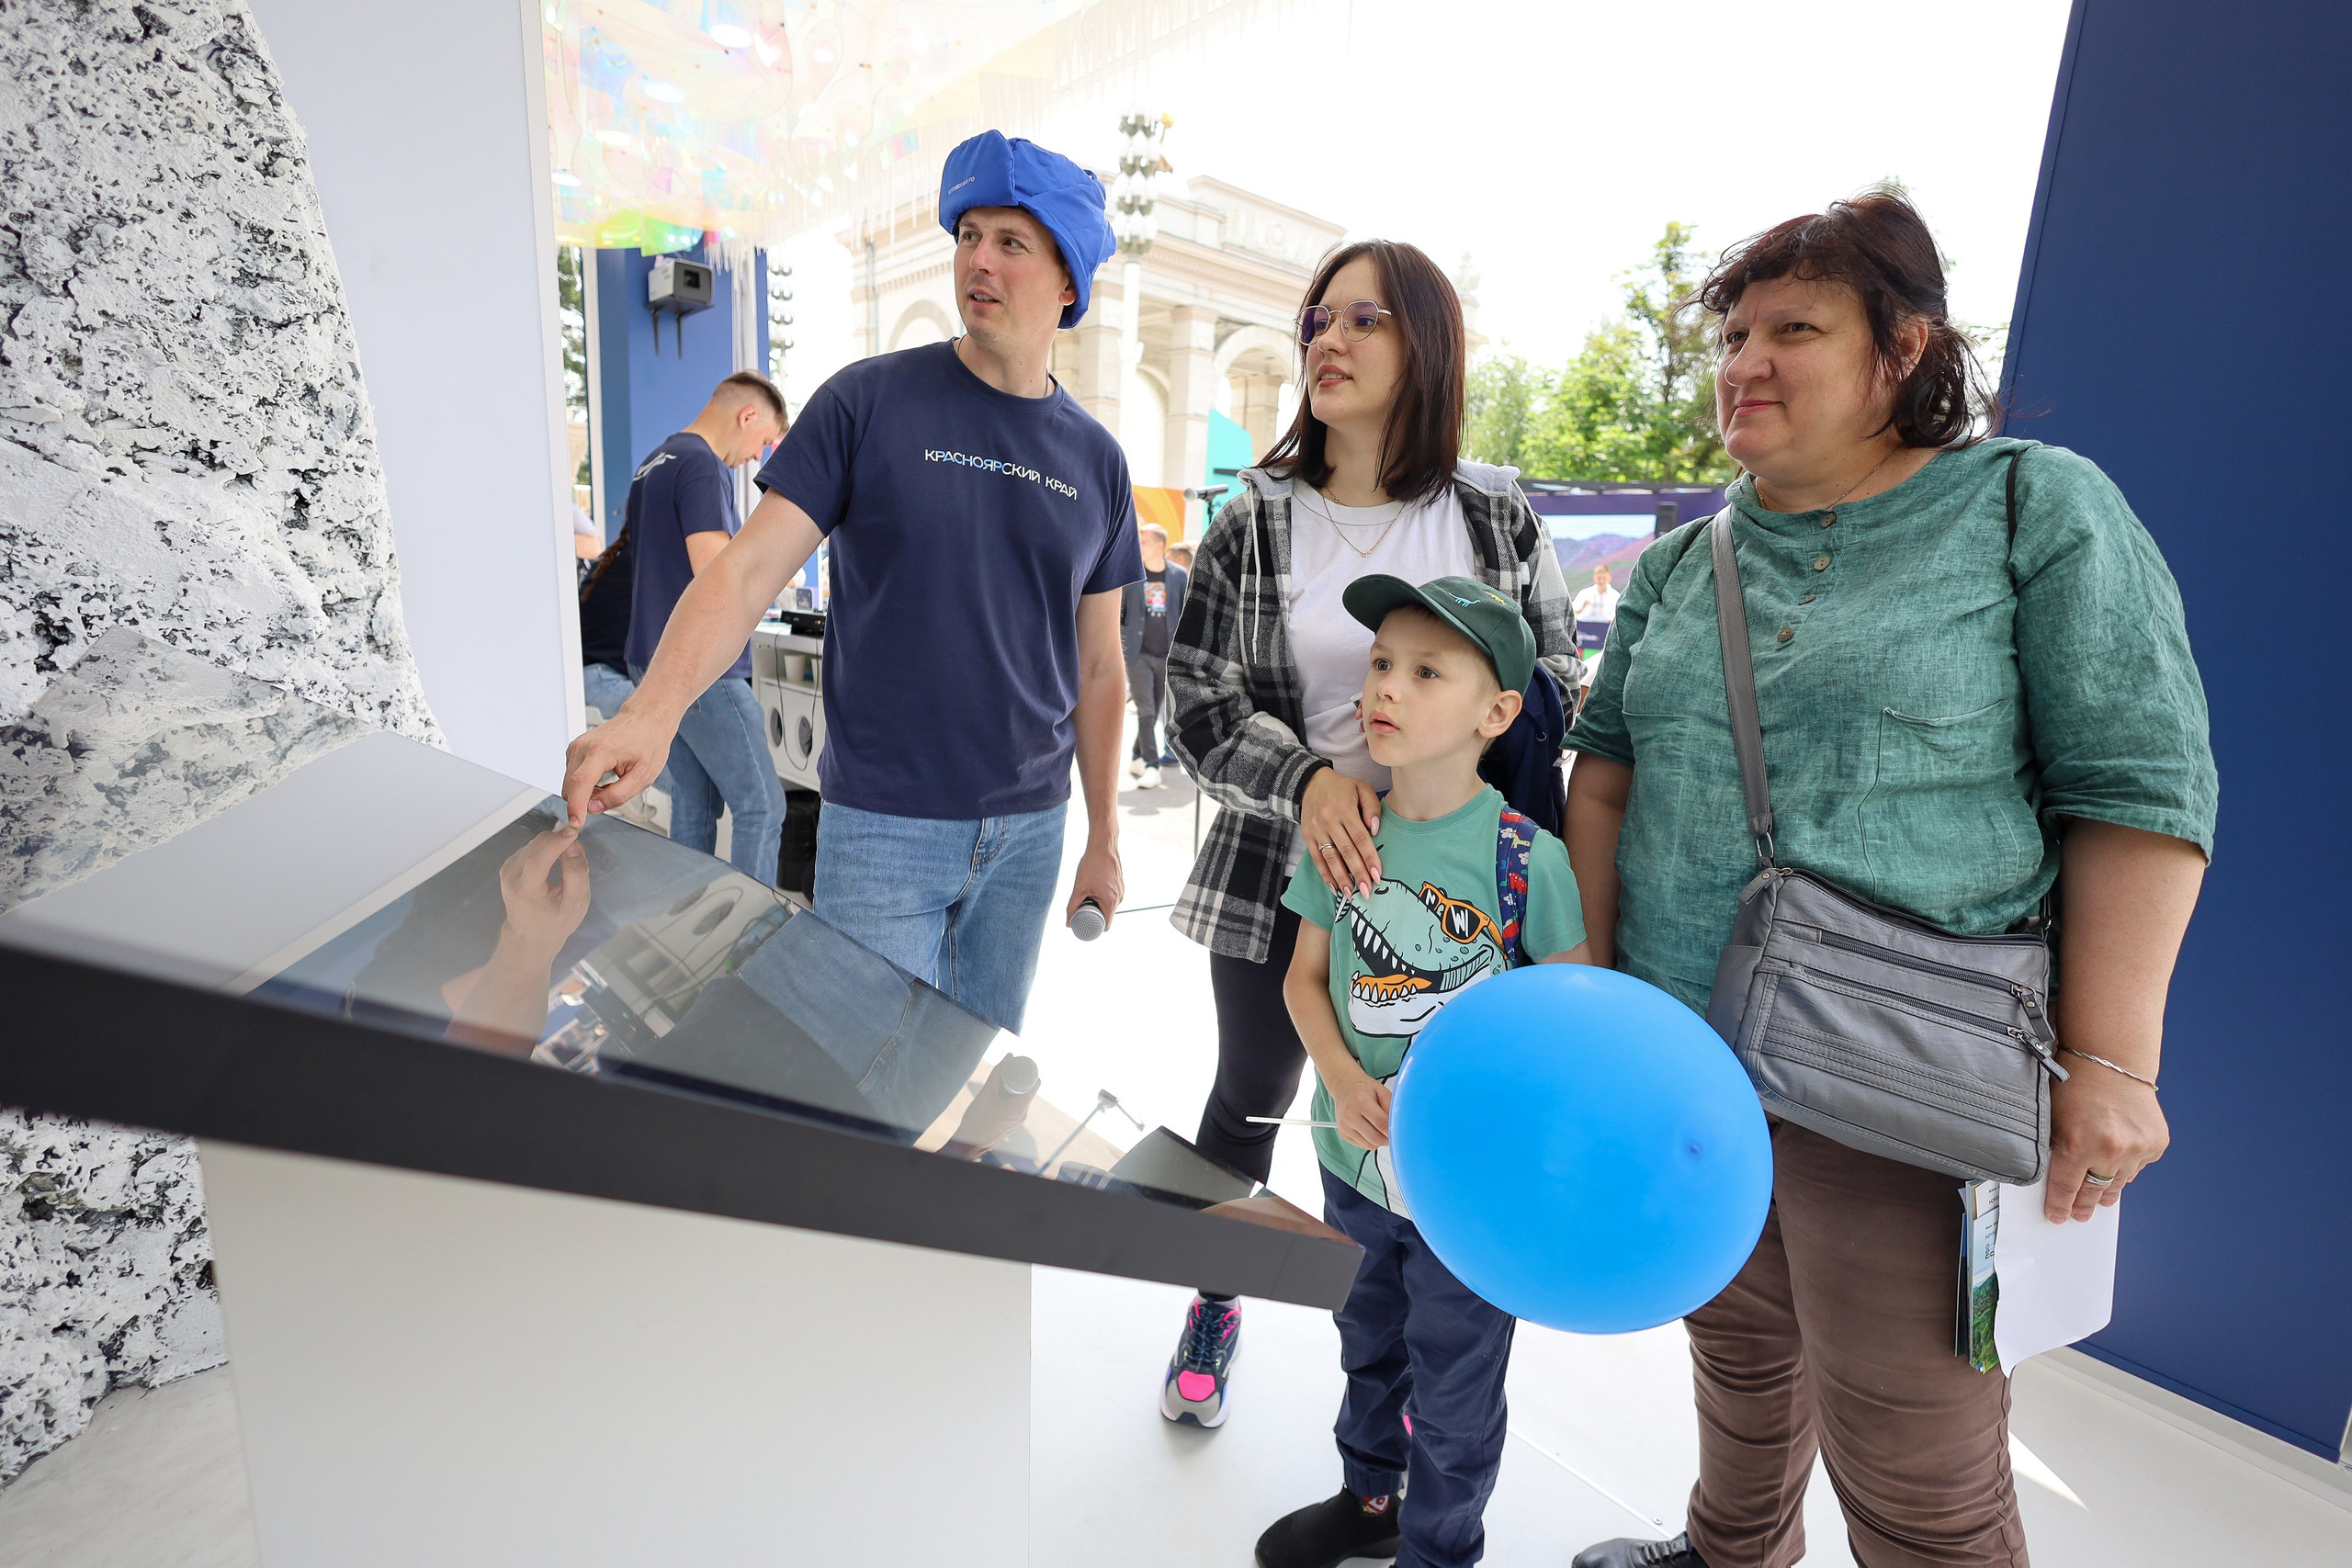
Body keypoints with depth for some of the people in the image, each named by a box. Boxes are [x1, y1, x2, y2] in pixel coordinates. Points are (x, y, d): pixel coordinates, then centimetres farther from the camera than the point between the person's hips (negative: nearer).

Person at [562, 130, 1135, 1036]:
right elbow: (748, 568, -9)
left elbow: (1097, 668, 9)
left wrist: (1103, 842, 10)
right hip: (881, 825, -3)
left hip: (1028, 830, 4)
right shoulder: (870, 402, -4)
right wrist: (650, 713, -27)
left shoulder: (1095, 459, 6)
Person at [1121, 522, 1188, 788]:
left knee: (1155, 711, 10)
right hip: (1139, 654, -2)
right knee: (1145, 711, -9)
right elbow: (1117, 611, 6)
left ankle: (1137, 759, 25)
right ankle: (1151, 766, -7)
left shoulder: (1178, 575, 3)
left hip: (1168, 656, 2)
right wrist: (1116, 644, -1)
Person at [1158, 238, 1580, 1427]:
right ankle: (1215, 1305, 44)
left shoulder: (1498, 515, 0)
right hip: (1279, 877, 0)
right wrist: (1308, 780, -21)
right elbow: (1198, 699, -4)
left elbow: (1553, 682, 6)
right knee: (1249, 1102, 16)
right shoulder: (1256, 519, -1)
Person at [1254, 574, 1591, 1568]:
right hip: (1356, 1159, 4)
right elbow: (1307, 975, 0)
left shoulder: (1528, 858, -20)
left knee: (1453, 1389, 18)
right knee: (1371, 1341, 29)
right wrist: (1343, 1080, -15)